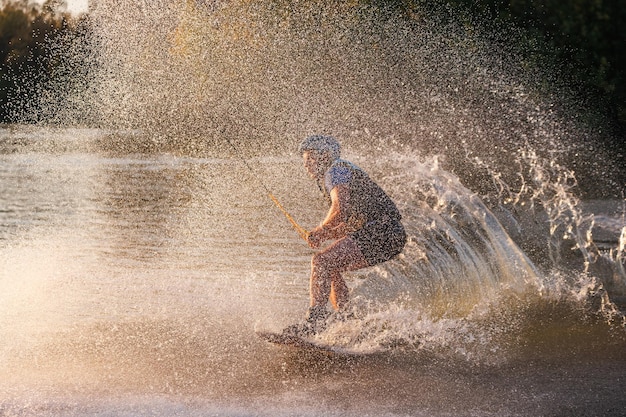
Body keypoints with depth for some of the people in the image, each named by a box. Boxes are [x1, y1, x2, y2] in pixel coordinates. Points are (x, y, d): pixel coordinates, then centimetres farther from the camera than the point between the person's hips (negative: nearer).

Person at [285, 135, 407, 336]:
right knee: (330, 269, 19)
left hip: (381, 232, -10)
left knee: (322, 261, -17)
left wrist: (320, 231, -3)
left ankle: (316, 318, -24)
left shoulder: (335, 171, -3)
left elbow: (340, 209, -20)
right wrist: (322, 235, 13)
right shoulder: (344, 171, 27)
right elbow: (352, 223, 28)